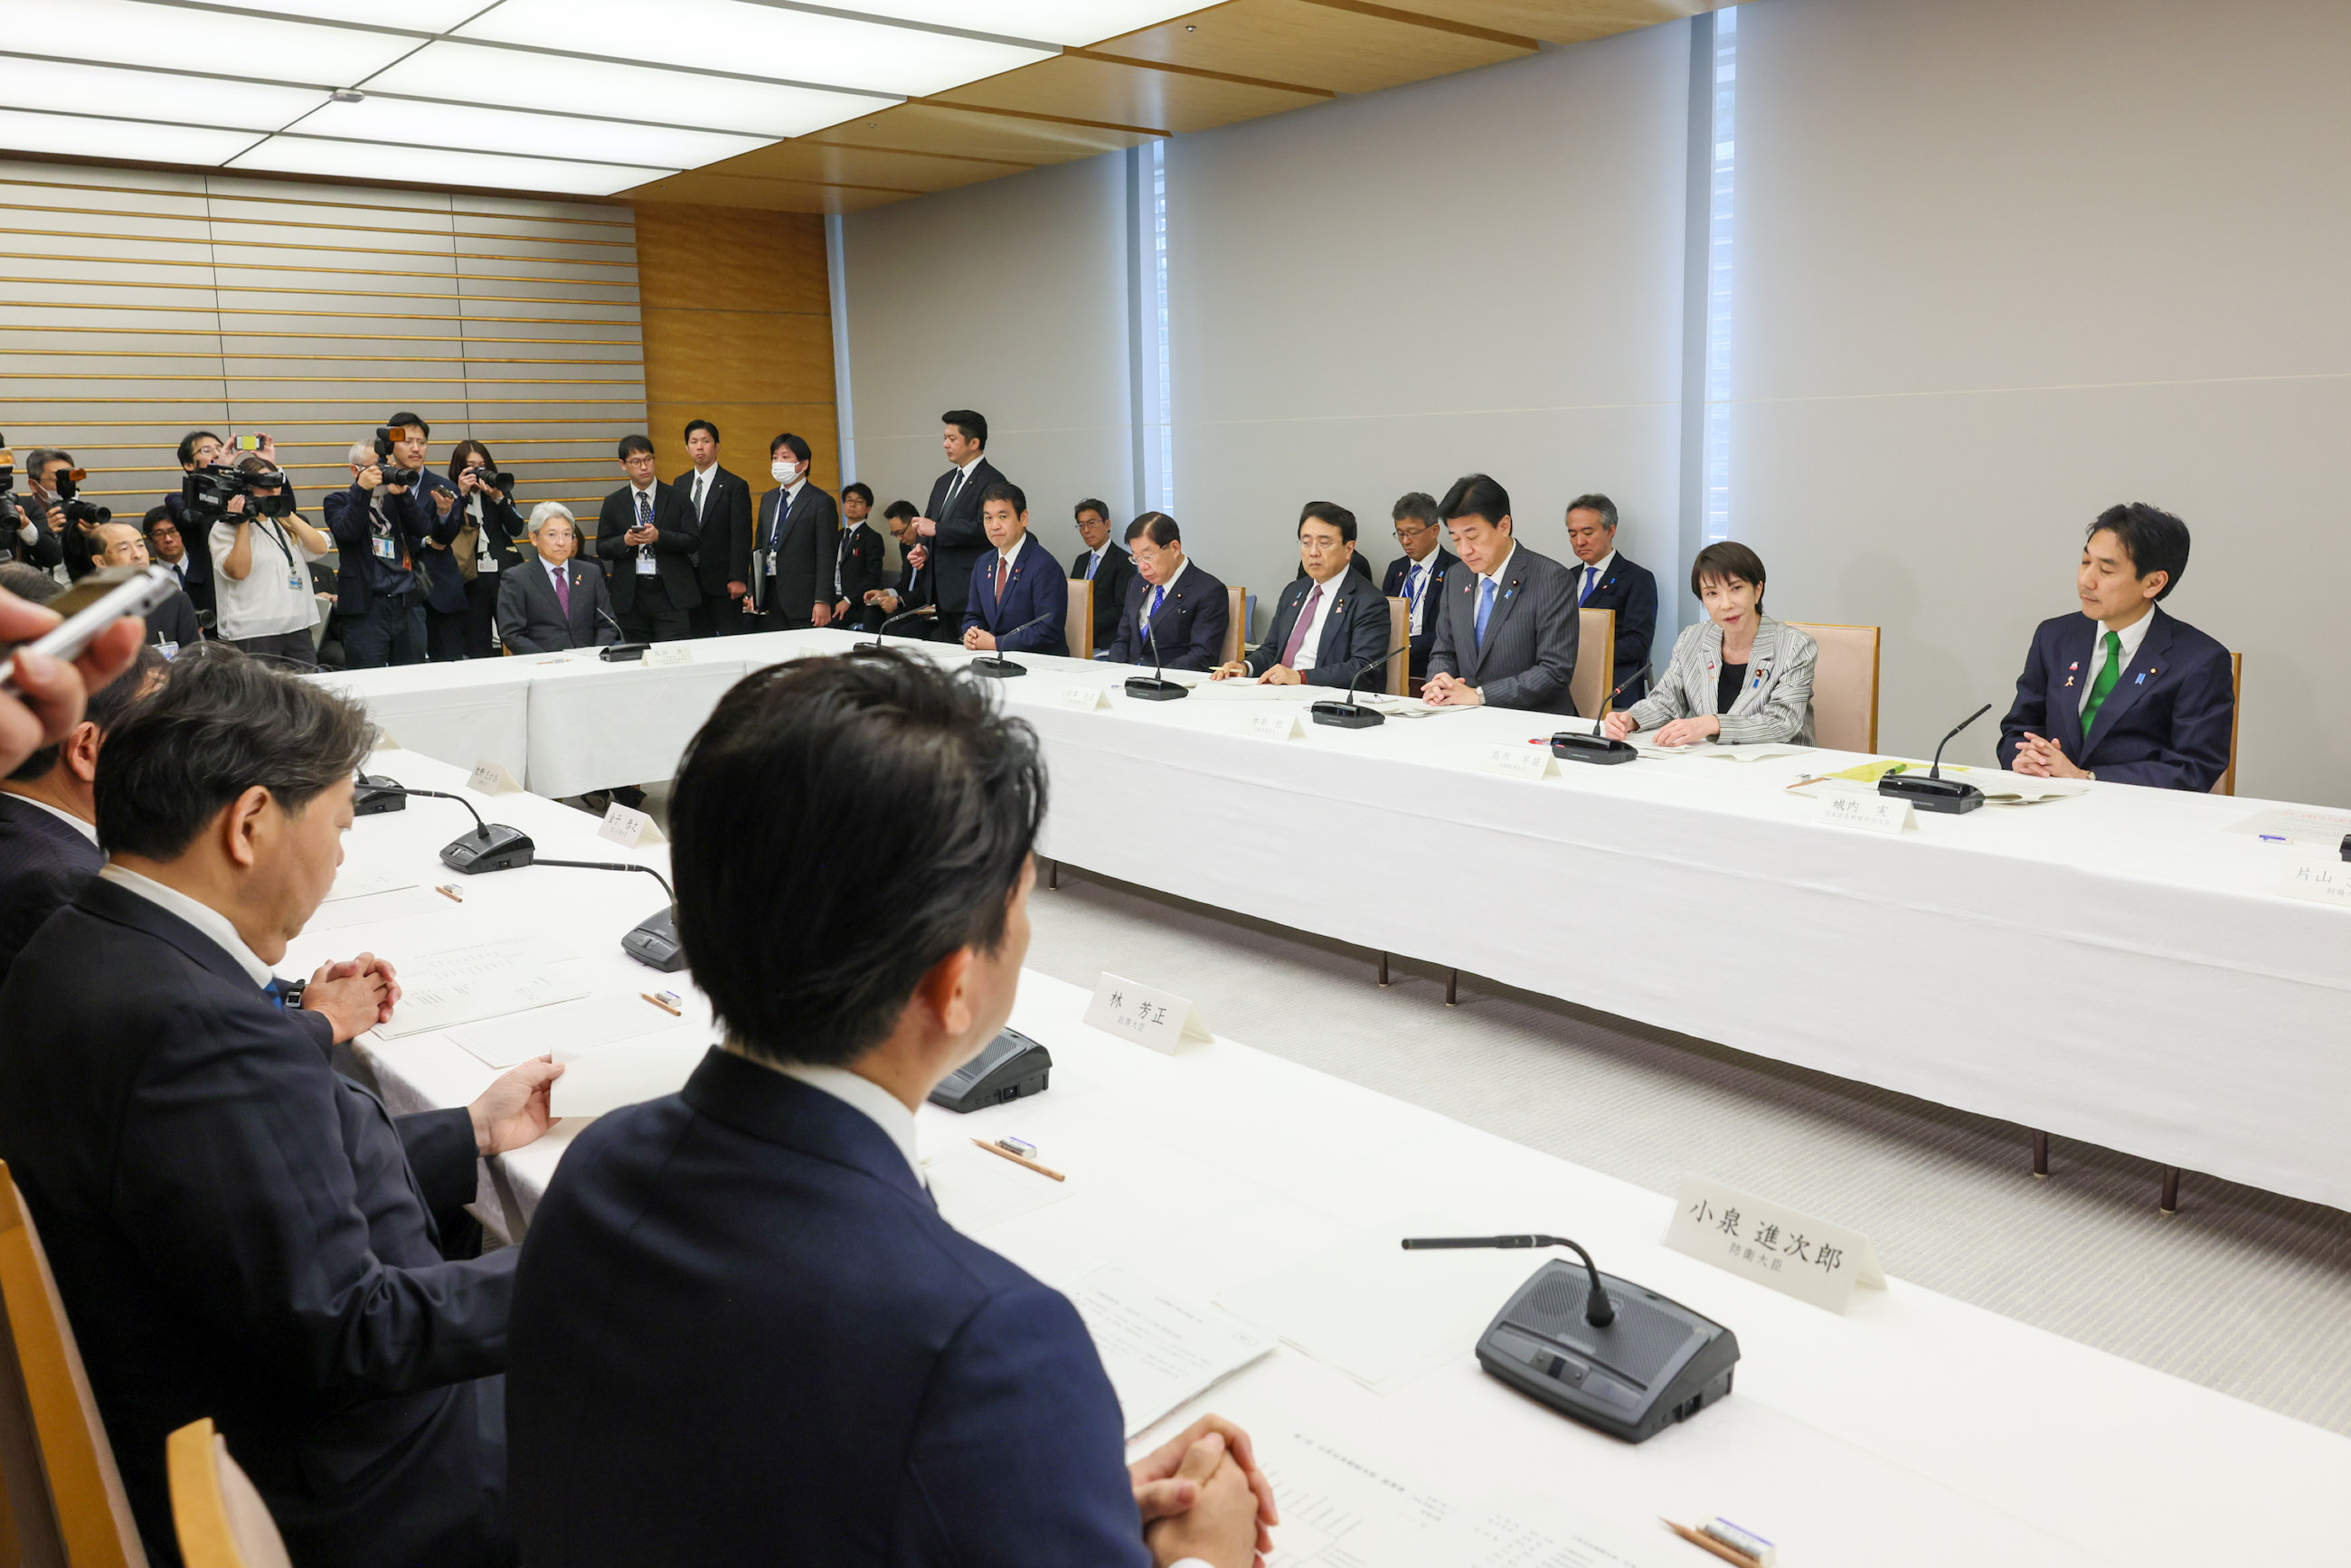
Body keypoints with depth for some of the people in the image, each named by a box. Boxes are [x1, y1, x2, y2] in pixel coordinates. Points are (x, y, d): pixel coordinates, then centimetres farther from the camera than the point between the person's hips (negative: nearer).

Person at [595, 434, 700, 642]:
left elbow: (693, 541, -1)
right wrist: (625, 542, -12)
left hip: (672, 594, -2)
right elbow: (602, 549, 8)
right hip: (631, 596, 2)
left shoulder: (676, 497, 6)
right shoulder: (613, 503, 11)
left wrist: (659, 537, -16)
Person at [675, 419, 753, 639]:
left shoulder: (735, 486, -3)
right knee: (699, 638, 5)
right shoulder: (680, 484, 12)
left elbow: (741, 536, -8)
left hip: (722, 579, -4)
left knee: (731, 636, -4)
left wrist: (737, 577, -14)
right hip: (690, 578, 5)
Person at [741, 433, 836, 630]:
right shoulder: (768, 499, 17)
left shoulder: (821, 502, -4)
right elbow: (759, 547, 19)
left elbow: (827, 556, -9)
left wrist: (822, 601, -15)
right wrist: (752, 592, 11)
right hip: (768, 598, 6)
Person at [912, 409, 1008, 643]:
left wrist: (937, 529, -15)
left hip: (971, 591, -8)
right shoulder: (943, 482, 20)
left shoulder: (992, 481, -8)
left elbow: (984, 529, -21)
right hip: (941, 591, 8)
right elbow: (926, 524, 26)